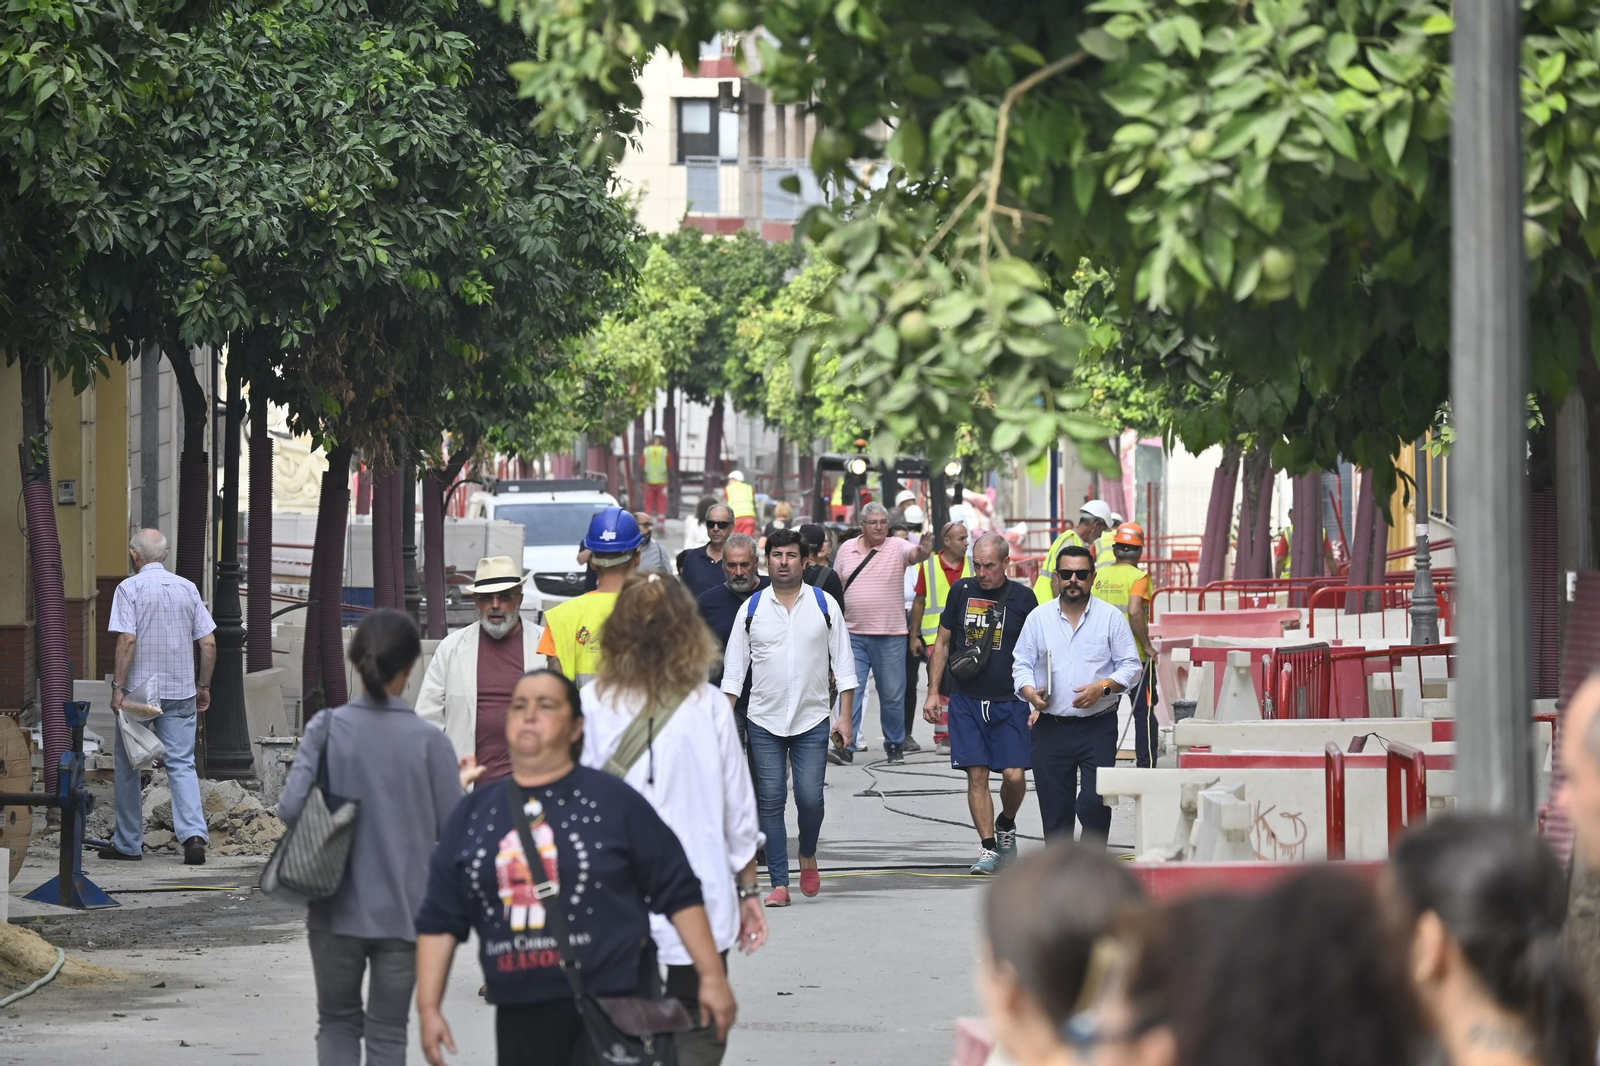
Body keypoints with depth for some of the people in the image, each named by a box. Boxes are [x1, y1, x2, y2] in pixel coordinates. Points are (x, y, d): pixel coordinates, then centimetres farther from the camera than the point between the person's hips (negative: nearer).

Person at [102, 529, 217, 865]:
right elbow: (208, 642, 5)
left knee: (128, 767, 10)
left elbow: (127, 640, -16)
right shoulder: (187, 588, 6)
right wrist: (204, 686, 15)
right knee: (182, 764, 1)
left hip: (139, 688, -3)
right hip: (181, 691, 3)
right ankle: (194, 834, -17)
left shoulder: (130, 588, -7)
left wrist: (118, 687, -13)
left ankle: (128, 843, 15)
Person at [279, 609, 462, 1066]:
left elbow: (291, 806, -12)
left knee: (337, 1021, 17)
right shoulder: (427, 741, -11)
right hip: (402, 909, -1)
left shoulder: (326, 729, -7)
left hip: (337, 909, 1)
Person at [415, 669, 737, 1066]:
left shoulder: (613, 801, 1)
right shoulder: (473, 814, 12)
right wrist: (429, 1007, 6)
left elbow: (678, 893, 2)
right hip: (520, 1017, 4)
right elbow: (439, 919, 12)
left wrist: (712, 977, -2)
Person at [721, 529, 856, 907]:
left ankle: (807, 856, 21)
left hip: (812, 720, -1)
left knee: (809, 797, -9)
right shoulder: (752, 609, 5)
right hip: (764, 720, 1)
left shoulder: (825, 605, 3)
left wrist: (845, 718, -1)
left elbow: (843, 664, 5)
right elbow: (734, 668, 7)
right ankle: (779, 884, 2)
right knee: (770, 801, -3)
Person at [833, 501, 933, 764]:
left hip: (889, 635, -2)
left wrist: (923, 552, -46)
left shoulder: (897, 547, -2)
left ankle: (895, 745, 20)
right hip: (853, 634, 2)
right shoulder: (847, 549, 8)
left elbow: (914, 554, -23)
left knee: (892, 694, 7)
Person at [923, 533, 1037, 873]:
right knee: (977, 776, -4)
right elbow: (943, 643, 13)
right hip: (966, 701, 1)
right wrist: (933, 691, 8)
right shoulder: (962, 591, 5)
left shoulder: (1022, 597, 0)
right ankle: (988, 847, 3)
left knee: (1014, 775, -7)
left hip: (1009, 702, -1)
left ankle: (1005, 825, 22)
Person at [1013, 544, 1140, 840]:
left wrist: (1103, 687, -14)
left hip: (1098, 727, -2)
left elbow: (1130, 666, 3)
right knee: (1054, 808, 3)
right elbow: (1022, 664, 10)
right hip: (1051, 727, 2)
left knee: (1094, 803, -12)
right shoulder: (1038, 618, 9)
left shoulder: (1111, 617, 3)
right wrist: (1029, 691, -11)